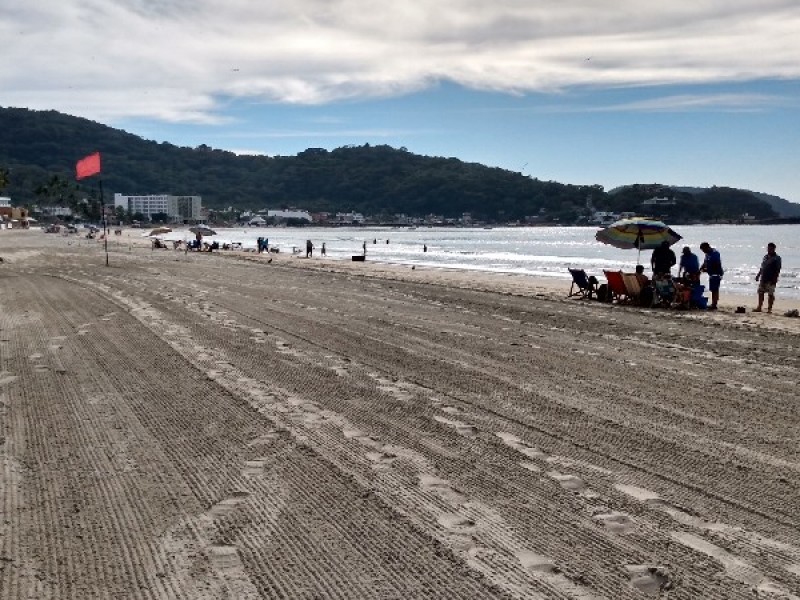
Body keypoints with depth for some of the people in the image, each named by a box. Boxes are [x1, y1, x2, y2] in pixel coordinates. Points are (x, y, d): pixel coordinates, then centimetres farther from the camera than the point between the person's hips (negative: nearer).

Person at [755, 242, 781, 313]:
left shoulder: (776, 258, -7)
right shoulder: (765, 257, 13)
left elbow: (778, 270, -12)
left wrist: (775, 278, -19)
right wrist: (758, 275, 15)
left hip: (771, 280, -7)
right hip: (763, 279, 7)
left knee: (770, 294, -1)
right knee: (760, 293, 9)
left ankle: (769, 309, 5)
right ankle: (759, 307, 16)